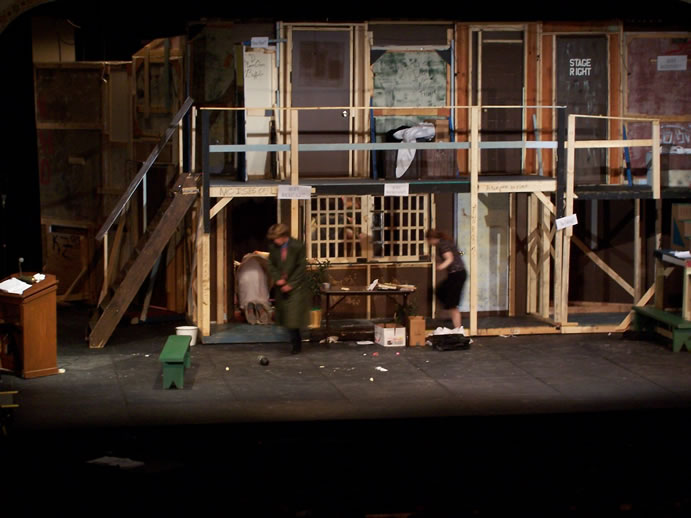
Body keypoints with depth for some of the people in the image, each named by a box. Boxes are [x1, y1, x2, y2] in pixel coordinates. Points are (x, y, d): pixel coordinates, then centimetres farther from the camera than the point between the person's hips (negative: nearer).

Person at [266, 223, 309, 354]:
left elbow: (301, 268, -10)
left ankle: (296, 344, 0)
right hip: (281, 286, 5)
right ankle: (296, 342, 18)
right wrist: (277, 279, -9)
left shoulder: (298, 247, -11)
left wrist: (290, 284, -13)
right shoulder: (273, 247, 1)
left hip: (296, 286, -5)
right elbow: (271, 265, 7)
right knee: (285, 316, 5)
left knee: (294, 316, -10)